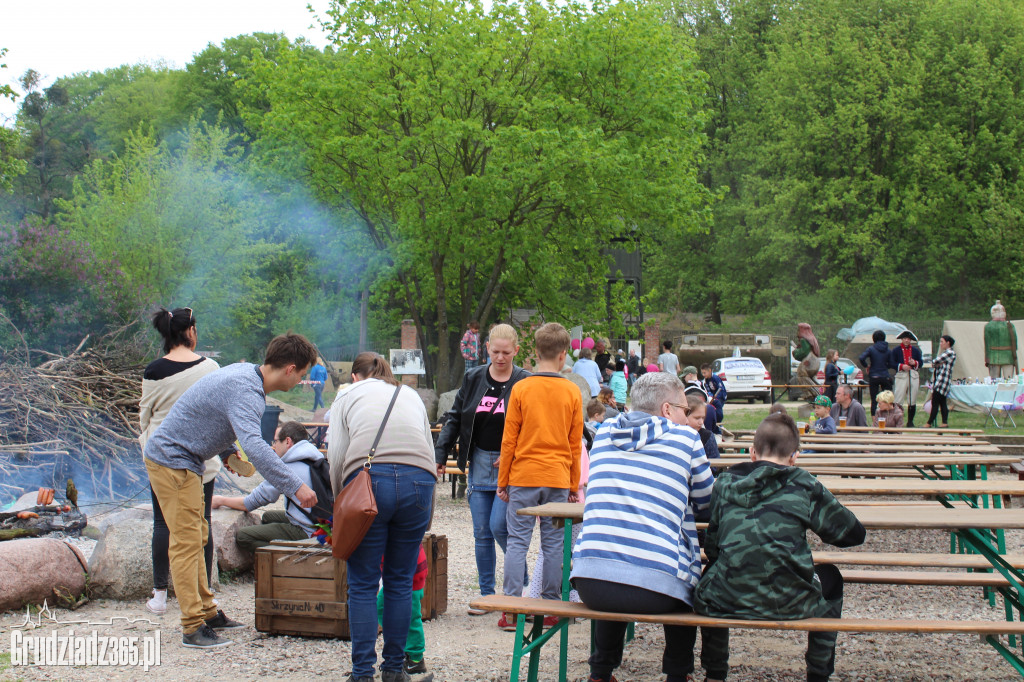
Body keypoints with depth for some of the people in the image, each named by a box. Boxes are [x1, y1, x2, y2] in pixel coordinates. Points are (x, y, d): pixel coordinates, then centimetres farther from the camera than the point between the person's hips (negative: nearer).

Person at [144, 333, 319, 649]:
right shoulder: (245, 391, -27)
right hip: (173, 459, -11)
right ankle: (193, 627, -5)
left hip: (178, 460, 11)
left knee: (196, 537, 15)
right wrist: (295, 486, -42)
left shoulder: (245, 372, 5)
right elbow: (254, 446, -41)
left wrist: (228, 452, 31)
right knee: (187, 542, -9)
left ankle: (207, 611, 24)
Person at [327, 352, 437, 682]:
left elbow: (337, 454, 7)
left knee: (363, 584, 4)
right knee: (400, 581, 11)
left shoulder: (348, 395, 20)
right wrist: (427, 516, 24)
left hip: (368, 481, -3)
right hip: (418, 481, 3)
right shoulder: (411, 395, 29)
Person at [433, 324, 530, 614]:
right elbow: (454, 419, 11)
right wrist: (440, 455, 5)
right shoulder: (473, 379, 6)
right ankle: (486, 595, 18)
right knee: (481, 532, 7)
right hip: (479, 463, 4)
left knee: (499, 526, -12)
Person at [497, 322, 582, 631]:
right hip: (558, 479, 1)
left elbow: (509, 440, -1)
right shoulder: (572, 392, 1)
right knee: (553, 545, 7)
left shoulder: (521, 389, -3)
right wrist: (574, 486, 15)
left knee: (517, 542, 3)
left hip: (523, 478, -1)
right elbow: (575, 444, 6)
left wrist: (503, 481, 7)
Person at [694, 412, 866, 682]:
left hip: (725, 602, 1)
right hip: (789, 604, -1)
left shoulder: (725, 483, 6)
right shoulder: (804, 486, 2)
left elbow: (711, 546, 8)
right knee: (830, 576, 32)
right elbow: (854, 533, 10)